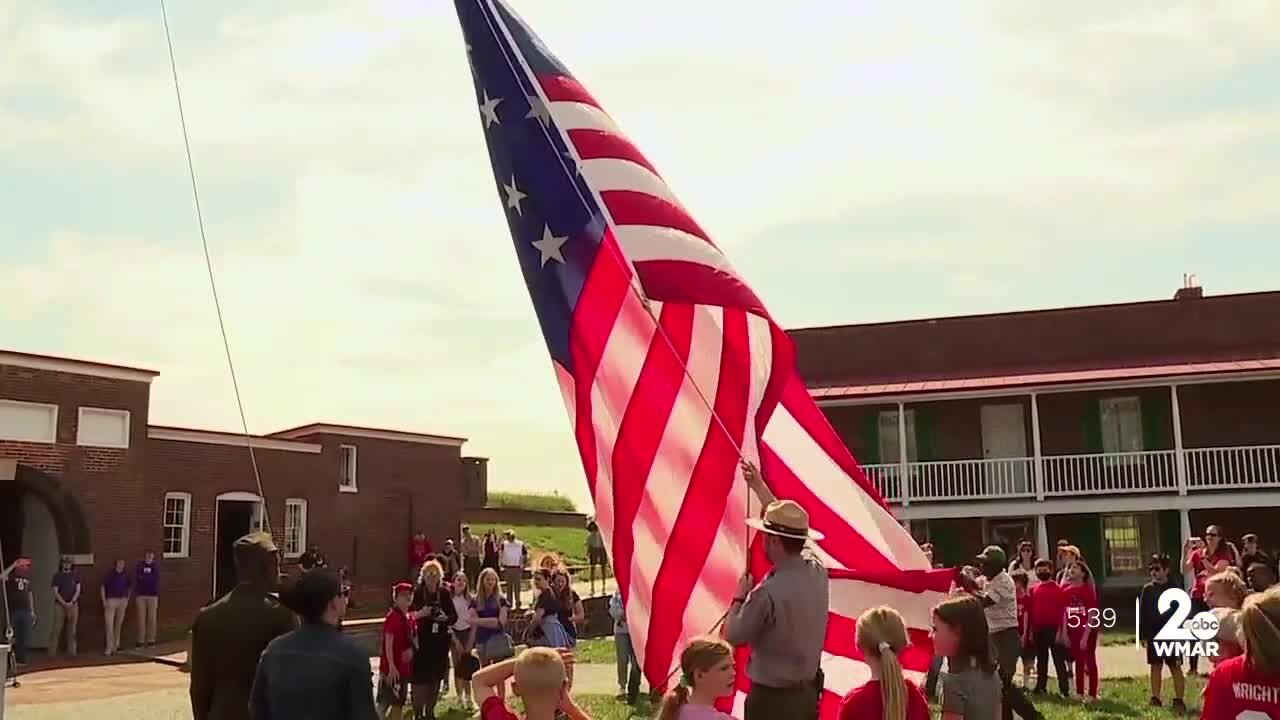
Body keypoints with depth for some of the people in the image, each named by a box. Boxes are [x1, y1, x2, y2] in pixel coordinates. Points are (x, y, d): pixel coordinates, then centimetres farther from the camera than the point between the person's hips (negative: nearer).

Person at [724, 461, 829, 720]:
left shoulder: (768, 593, -25)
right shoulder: (817, 570, -3)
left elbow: (733, 637, -13)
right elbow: (788, 526, 14)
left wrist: (739, 598, 2)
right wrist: (760, 487, 22)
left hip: (772, 698, -7)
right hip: (808, 693, 8)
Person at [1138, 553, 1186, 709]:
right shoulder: (1147, 589, 4)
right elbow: (1142, 613, 5)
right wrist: (1142, 635, 1)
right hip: (1153, 635, 3)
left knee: (1175, 668, 1)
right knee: (1155, 666, 9)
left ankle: (1179, 700, 4)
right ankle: (1155, 699, 16)